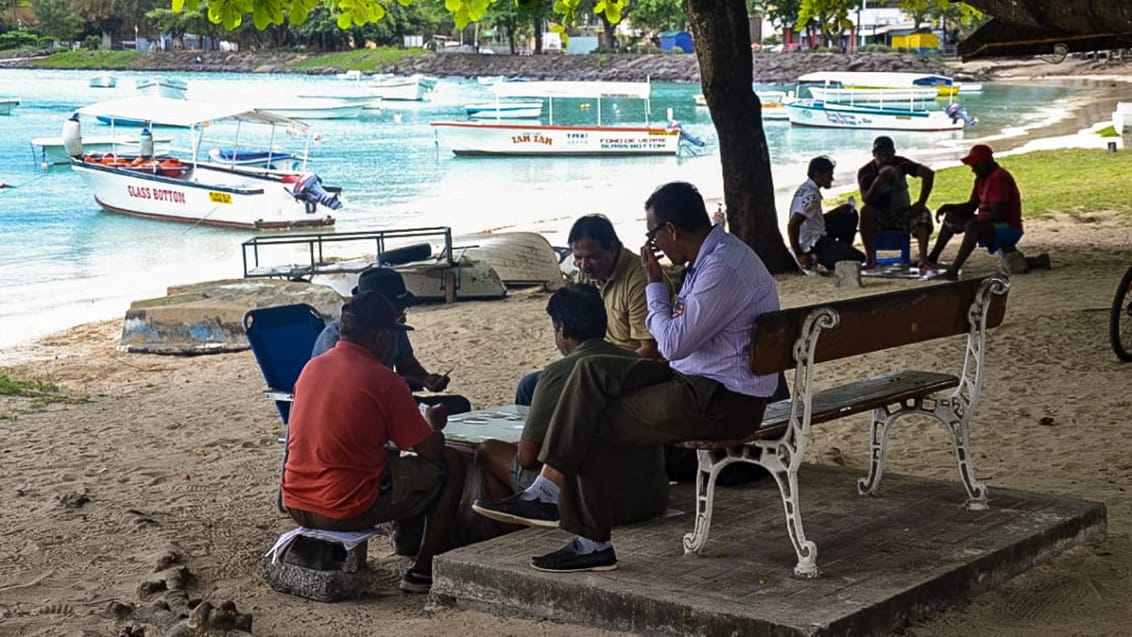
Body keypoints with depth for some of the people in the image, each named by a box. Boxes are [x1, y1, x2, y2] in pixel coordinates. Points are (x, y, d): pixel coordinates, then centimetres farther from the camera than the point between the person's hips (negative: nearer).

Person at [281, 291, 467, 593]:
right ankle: (423, 572, 12)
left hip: (296, 506, 7)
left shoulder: (312, 367, 6)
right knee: (451, 464, 8)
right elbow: (431, 450, -8)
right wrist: (433, 424, 16)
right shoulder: (384, 381, -13)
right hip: (348, 511, -7)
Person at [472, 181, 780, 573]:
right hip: (700, 379, 10)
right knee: (593, 372, 2)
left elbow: (673, 343, -22)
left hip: (723, 401, -10)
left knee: (590, 425, -9)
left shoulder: (723, 269, -22)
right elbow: (679, 339, 15)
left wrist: (655, 283, -11)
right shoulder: (712, 255, 11)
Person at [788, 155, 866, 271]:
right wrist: (799, 256, -25)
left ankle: (842, 251, 17)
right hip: (813, 243, -10)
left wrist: (839, 210, 10)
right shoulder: (810, 195, -22)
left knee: (850, 216, 20)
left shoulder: (807, 188, 7)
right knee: (859, 258, -15)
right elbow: (792, 226, -30)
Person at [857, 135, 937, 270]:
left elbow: (929, 173, -16)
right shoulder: (865, 172, -13)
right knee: (866, 210, -33)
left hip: (902, 214, 2)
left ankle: (924, 260, -33)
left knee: (923, 214, -26)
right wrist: (880, 179, -42)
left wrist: (921, 203, -23)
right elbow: (867, 200, -29)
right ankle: (870, 259, -31)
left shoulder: (900, 164, -8)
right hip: (879, 217, -2)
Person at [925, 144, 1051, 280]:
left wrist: (964, 225, -26)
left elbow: (996, 214, -26)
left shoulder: (999, 178, -19)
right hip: (993, 227, 11)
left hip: (1009, 229, -11)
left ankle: (953, 271, -43)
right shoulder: (981, 178, 11)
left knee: (973, 226, -38)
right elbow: (971, 206, 17)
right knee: (951, 216, 16)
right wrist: (949, 207, -2)